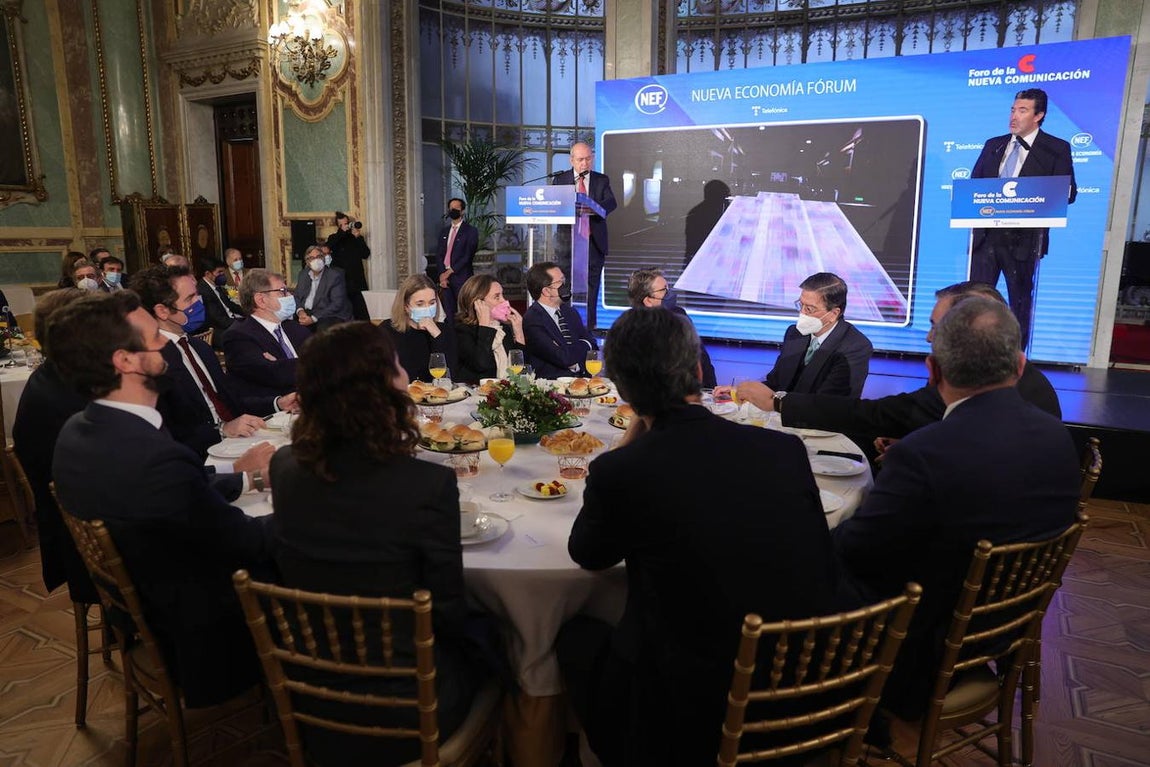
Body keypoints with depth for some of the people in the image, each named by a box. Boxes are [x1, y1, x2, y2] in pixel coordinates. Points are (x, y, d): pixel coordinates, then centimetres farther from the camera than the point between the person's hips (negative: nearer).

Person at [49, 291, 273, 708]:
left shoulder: (78, 430, -7)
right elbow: (253, 544, -23)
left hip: (134, 604, 8)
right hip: (198, 634, -8)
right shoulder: (157, 460, -36)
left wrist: (238, 475, 6)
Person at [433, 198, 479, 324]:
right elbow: (438, 254, 11)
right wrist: (441, 275, -5)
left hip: (462, 277, -5)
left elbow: (468, 256, -10)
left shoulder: (471, 231, 0)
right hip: (444, 276, 5)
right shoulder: (444, 231, 17)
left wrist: (449, 272, -12)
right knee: (448, 313, 4)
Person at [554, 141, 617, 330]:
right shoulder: (561, 179, 9)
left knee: (592, 283, 3)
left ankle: (590, 325, 9)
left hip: (594, 240, 1)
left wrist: (595, 207, -29)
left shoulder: (602, 180, 8)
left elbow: (611, 202, -7)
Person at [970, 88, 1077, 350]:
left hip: (1024, 237, -3)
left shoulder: (1057, 149, 2)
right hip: (986, 233, 3)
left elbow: (1068, 192, -3)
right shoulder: (993, 145, 15)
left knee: (1020, 301, 6)